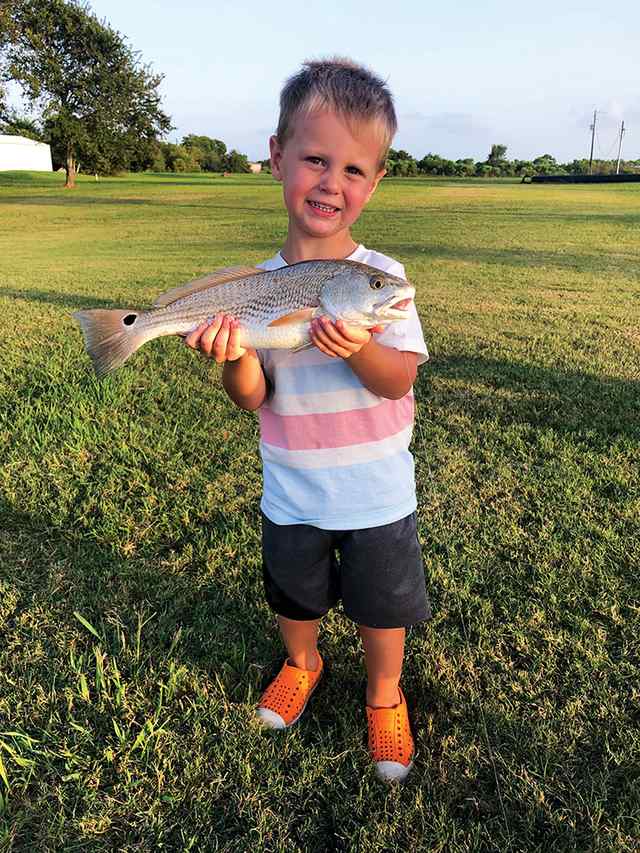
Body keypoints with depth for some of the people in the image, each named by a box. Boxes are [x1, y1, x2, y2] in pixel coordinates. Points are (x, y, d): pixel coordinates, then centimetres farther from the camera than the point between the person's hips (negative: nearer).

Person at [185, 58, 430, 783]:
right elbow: (252, 398, -9)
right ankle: (301, 664, 56)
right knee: (294, 597, 25)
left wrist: (360, 349, -37)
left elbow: (399, 381, -16)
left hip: (377, 493, -2)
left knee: (382, 607, 16)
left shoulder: (382, 276, -14)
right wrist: (233, 358, -30)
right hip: (291, 495, 2)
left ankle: (385, 696, 45)